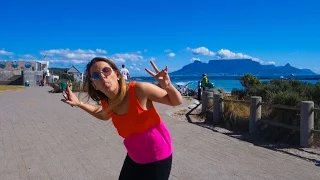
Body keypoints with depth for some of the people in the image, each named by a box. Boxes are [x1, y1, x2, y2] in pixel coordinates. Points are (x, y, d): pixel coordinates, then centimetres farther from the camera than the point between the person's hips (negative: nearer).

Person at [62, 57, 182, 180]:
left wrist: (168, 86, -37)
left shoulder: (139, 90, -27)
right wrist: (78, 103, 6)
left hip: (157, 158, -5)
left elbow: (177, 102, -15)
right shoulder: (106, 102, -10)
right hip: (134, 157, 5)